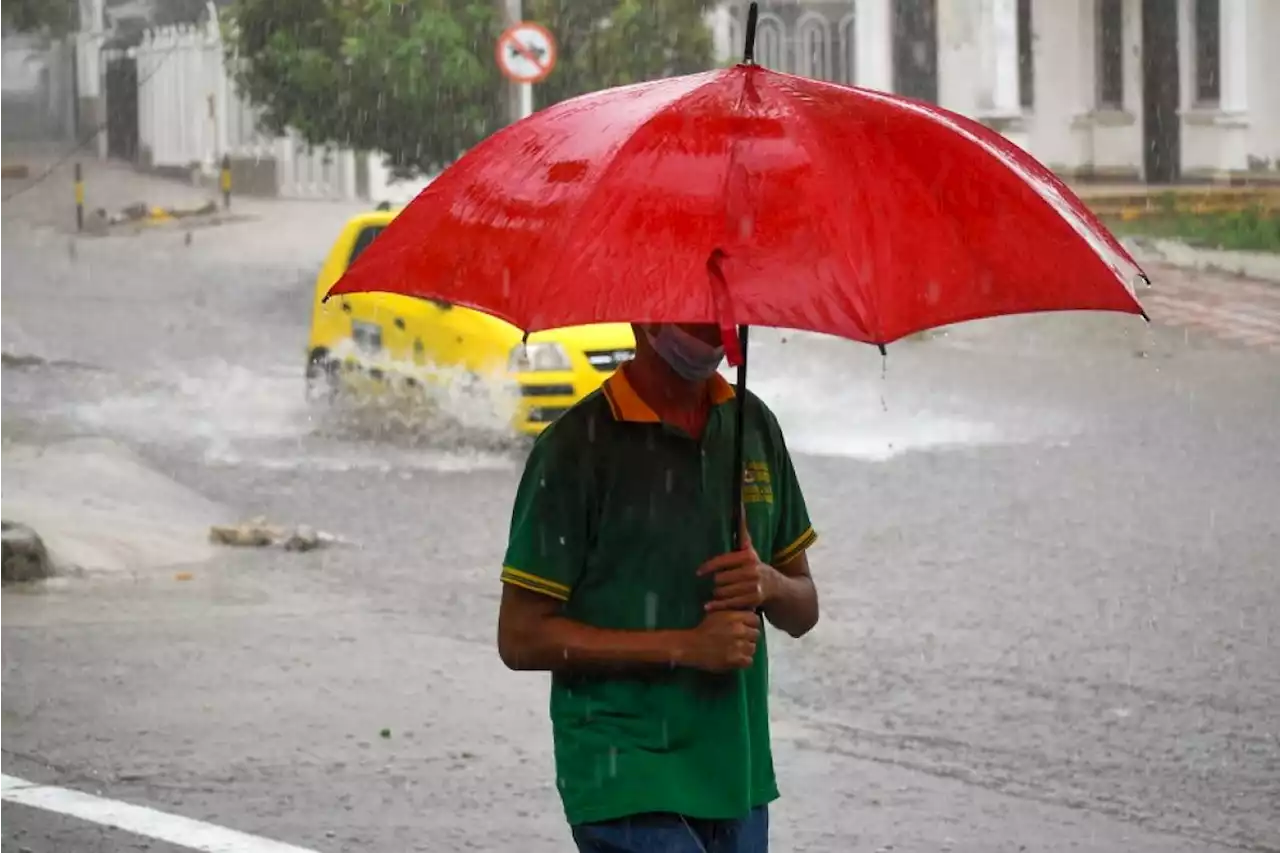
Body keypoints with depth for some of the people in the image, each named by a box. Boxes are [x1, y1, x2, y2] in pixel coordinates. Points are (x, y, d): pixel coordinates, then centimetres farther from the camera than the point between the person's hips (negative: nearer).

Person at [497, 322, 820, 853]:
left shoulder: (755, 425, 10)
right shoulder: (578, 445, -8)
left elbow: (803, 612, 16)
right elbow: (521, 638, -10)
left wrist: (769, 585, -9)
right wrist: (686, 646, -16)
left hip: (737, 784, 6)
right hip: (626, 785, -6)